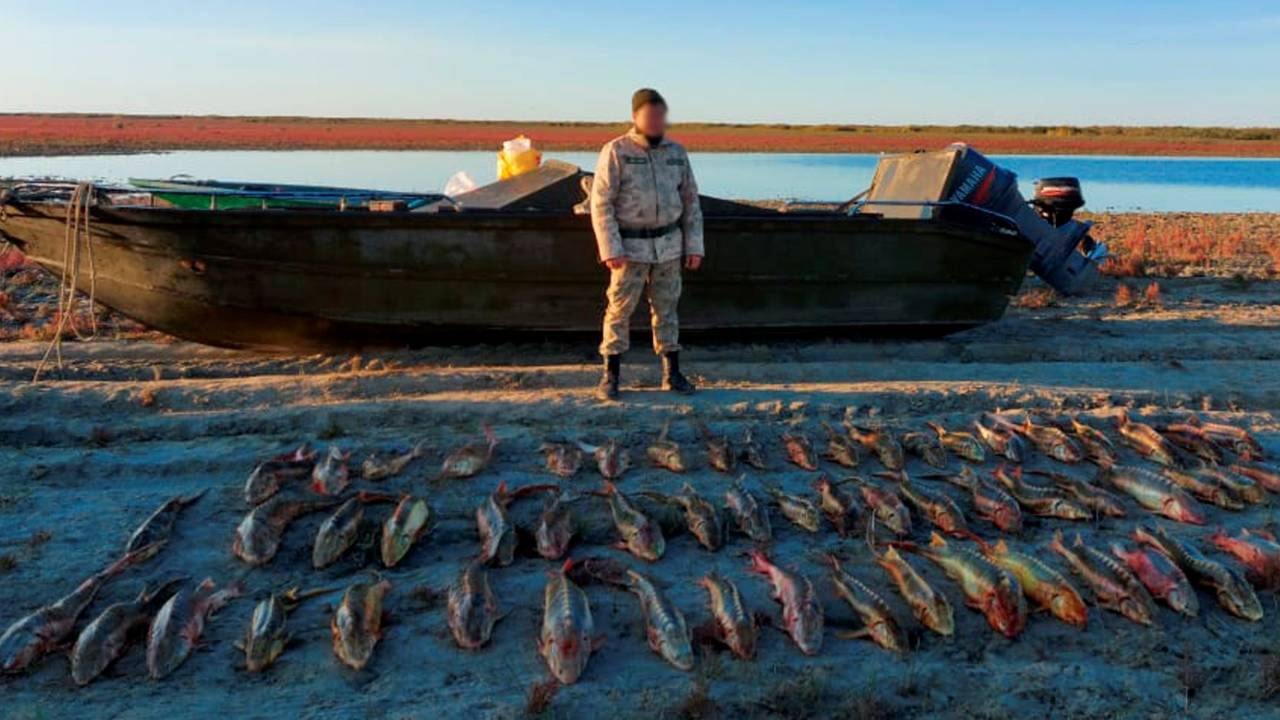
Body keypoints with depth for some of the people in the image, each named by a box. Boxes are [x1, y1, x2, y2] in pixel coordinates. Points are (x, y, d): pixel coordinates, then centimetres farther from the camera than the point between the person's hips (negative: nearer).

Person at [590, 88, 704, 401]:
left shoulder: (677, 152, 6)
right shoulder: (615, 151, -8)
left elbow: (691, 201, 10)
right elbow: (601, 203, -11)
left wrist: (694, 246, 4)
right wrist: (610, 250, -18)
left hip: (668, 244, 4)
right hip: (630, 246, -4)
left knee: (666, 308, 10)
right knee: (620, 308, -2)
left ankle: (672, 373, 18)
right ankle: (610, 377, 6)